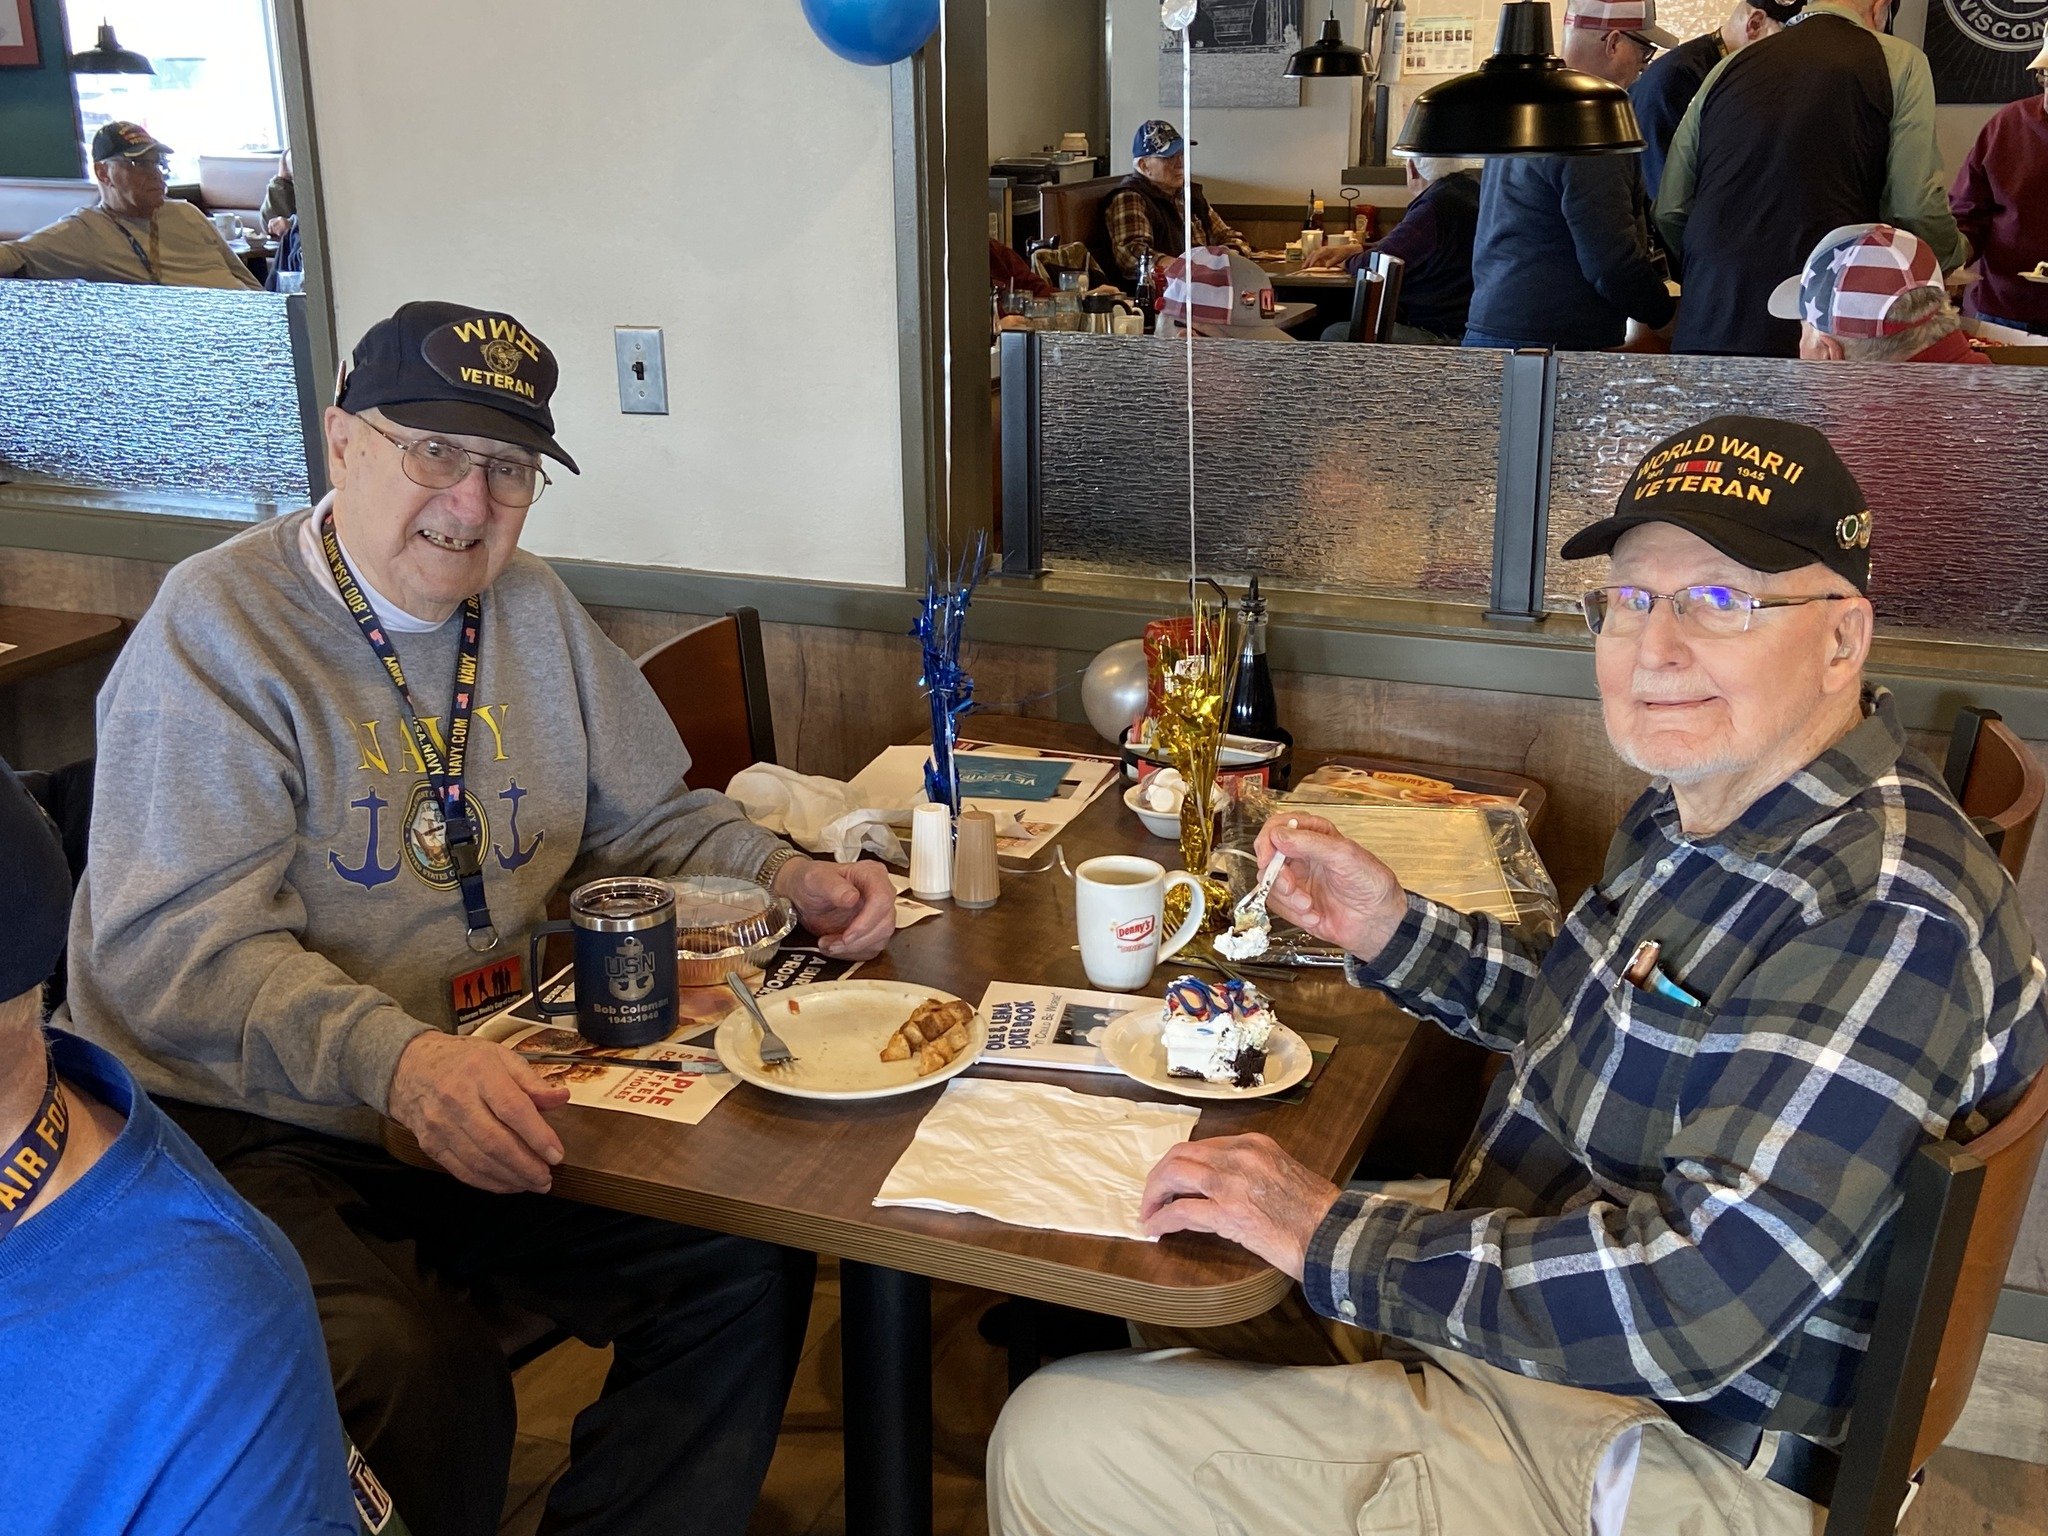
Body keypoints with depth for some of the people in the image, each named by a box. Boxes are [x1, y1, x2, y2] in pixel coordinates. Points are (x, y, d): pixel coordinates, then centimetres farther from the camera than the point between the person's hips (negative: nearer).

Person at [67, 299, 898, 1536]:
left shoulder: (534, 611, 9)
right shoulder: (217, 630, -11)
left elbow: (649, 820, 17)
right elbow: (184, 946, -20)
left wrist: (785, 878, -4)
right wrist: (398, 1059, -37)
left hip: (491, 1094, 6)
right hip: (248, 1128, -5)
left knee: (747, 1266, -12)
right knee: (424, 1375, -29)